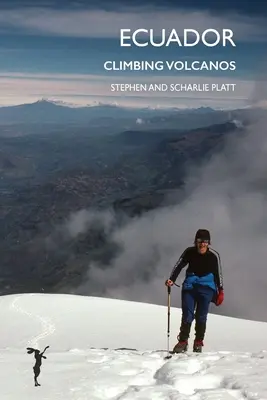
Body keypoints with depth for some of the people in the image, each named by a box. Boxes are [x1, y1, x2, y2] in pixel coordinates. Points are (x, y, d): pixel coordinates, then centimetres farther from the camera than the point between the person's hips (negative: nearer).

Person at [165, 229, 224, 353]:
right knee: (187, 315, -6)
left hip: (206, 288, -1)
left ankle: (198, 342, 12)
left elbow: (218, 273, 3)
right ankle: (183, 341, 2)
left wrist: (220, 291, 3)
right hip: (190, 286, 1)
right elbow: (179, 266, 3)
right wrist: (171, 279, -9)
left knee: (201, 316, -2)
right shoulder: (189, 252, -4)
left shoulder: (214, 255, -6)